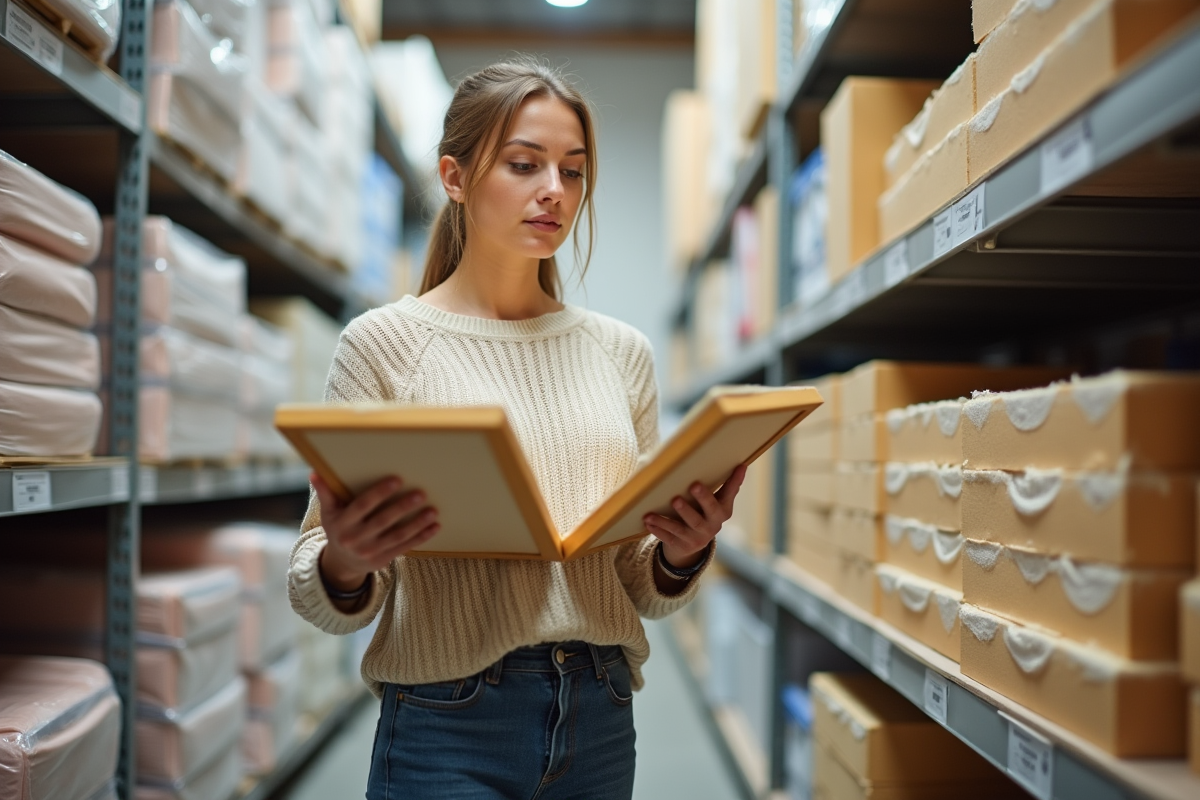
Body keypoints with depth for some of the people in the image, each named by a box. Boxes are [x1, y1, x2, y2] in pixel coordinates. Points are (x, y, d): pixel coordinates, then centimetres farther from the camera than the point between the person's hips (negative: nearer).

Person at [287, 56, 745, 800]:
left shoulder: (622, 351, 4)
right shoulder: (386, 341, -7)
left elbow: (642, 592, 9)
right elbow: (322, 602, -6)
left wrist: (681, 554, -13)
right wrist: (345, 563, -28)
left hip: (600, 719, 4)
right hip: (449, 725, -3)